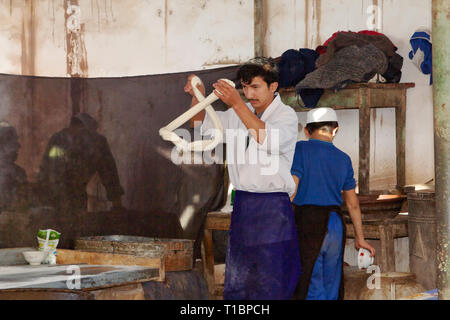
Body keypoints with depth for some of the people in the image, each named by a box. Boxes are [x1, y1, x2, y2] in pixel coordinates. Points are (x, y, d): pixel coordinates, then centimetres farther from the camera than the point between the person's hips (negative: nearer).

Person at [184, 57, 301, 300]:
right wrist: (198, 97, 0)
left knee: (270, 285, -5)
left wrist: (237, 104, -29)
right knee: (236, 285, 8)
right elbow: (202, 127, 20)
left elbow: (268, 141, -26)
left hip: (272, 207, -6)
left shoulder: (287, 116, -6)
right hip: (242, 205, 6)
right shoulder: (240, 113, 13)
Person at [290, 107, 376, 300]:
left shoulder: (300, 149, -2)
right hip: (335, 224, 5)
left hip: (307, 221, -5)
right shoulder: (343, 159, 12)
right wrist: (360, 238, 24)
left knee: (311, 290, -4)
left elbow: (291, 189, -12)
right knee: (331, 287, 13)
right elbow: (353, 203, 16)